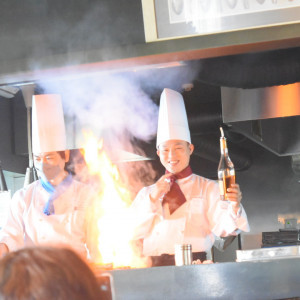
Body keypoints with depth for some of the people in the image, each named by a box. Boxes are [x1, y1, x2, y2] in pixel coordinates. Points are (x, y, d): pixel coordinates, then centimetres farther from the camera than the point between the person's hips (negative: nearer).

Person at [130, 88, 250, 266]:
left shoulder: (208, 188, 13)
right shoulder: (147, 193, 20)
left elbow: (222, 227, -2)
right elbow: (133, 233, 8)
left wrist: (234, 206, -22)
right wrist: (153, 198, -1)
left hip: (194, 264, -1)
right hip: (155, 269, 2)